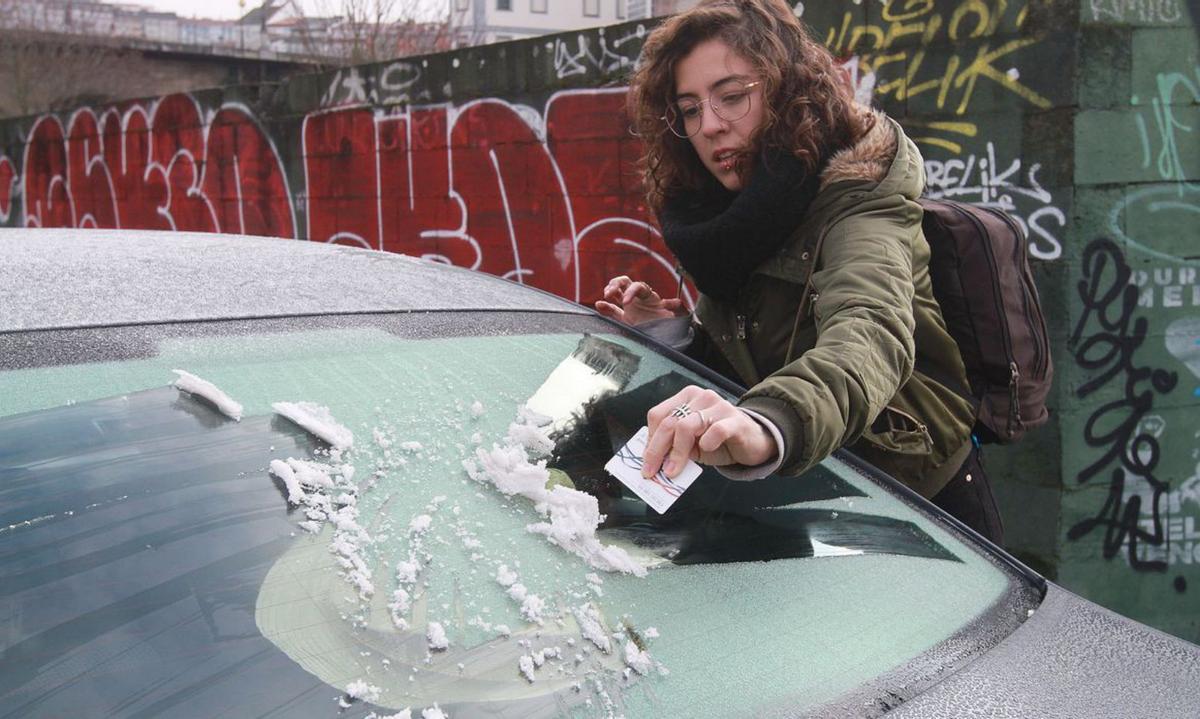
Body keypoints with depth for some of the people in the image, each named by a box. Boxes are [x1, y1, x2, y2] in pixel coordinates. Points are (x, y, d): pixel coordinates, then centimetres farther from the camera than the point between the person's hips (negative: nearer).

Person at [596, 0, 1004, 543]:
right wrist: (674, 335, -10)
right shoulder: (739, 221, 3)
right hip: (799, 502, 6)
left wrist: (768, 424, -60)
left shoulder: (857, 198, -19)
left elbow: (869, 336, -41)